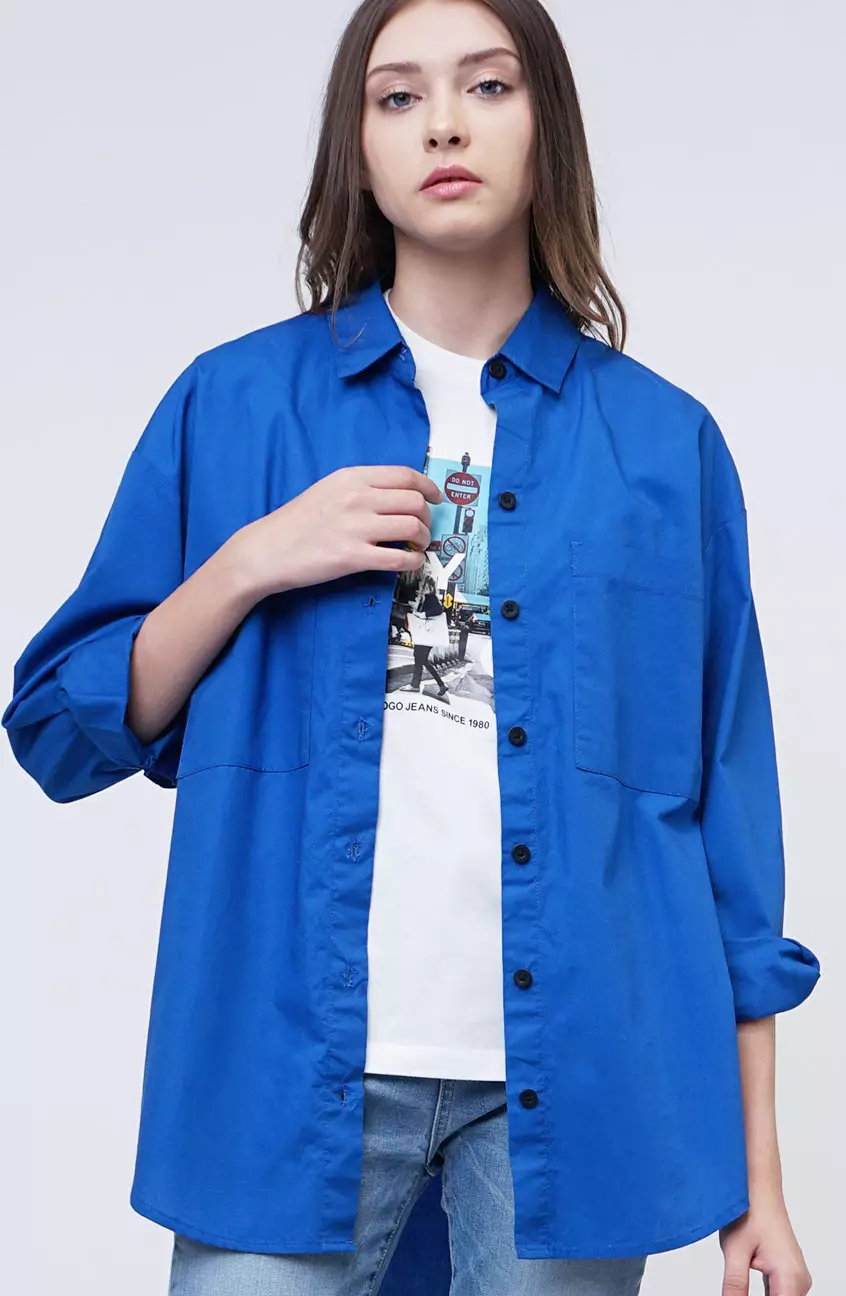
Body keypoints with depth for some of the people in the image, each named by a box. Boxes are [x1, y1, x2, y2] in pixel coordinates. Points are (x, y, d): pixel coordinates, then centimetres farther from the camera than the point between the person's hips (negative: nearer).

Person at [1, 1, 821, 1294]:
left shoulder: (666, 441, 5)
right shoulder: (232, 406, 4)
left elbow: (726, 808, 5)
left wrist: (756, 1179, 3)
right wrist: (251, 566, -11)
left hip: (578, 1079, 1)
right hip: (289, 1067, 0)